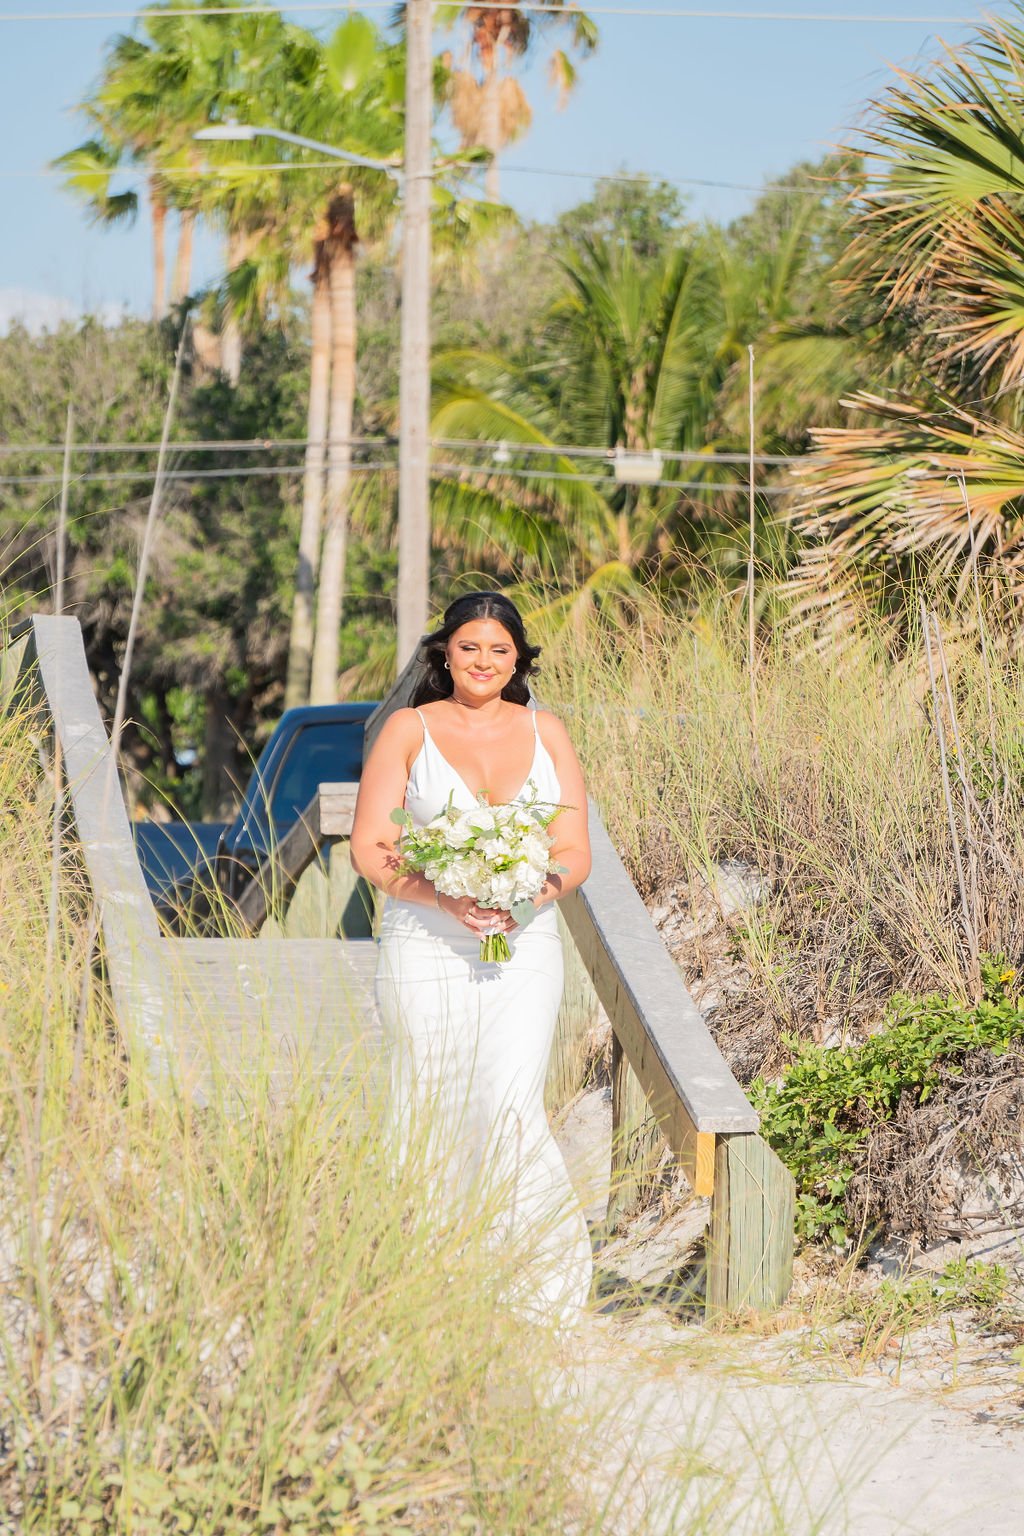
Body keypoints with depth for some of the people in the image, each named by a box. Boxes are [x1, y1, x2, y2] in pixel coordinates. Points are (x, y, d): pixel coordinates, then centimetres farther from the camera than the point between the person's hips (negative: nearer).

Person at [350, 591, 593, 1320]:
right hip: (426, 951, -1)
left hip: (523, 951, 1)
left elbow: (577, 852, 8)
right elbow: (370, 848, -1)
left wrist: (530, 894, -13)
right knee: (435, 1118, 0)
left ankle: (549, 1275, -5)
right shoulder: (409, 730, 5)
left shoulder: (547, 733, 12)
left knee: (511, 1104, -16)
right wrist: (445, 900, -17)